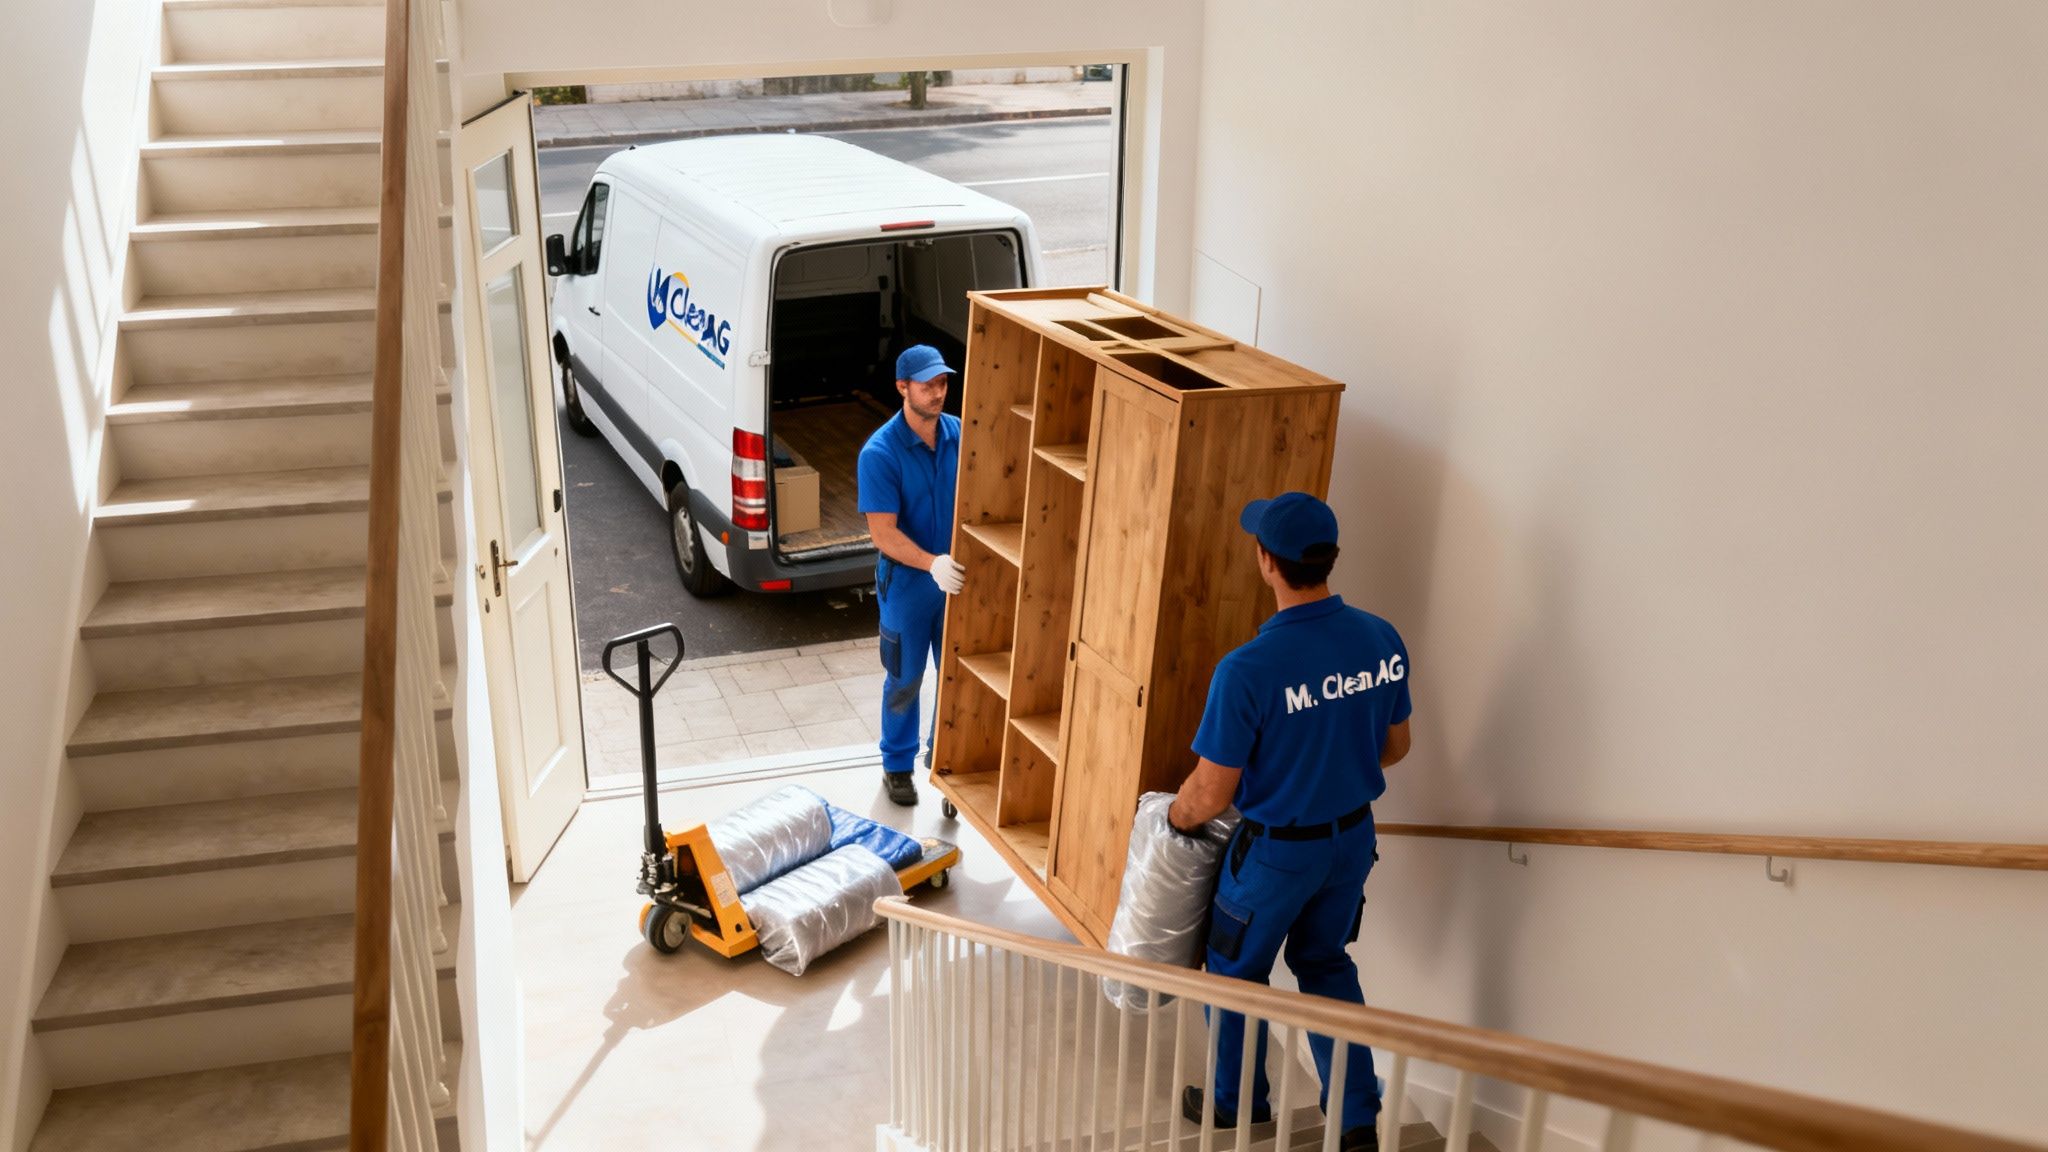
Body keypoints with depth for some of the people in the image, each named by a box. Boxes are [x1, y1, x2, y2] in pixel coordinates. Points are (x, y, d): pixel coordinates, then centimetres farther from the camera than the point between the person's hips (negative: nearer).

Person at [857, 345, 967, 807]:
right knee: (905, 680, 13)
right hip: (908, 582, -4)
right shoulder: (880, 453, -20)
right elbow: (883, 534, -22)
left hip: (958, 577, 4)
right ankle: (897, 765, 33)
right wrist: (933, 564, -35)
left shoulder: (960, 434, -6)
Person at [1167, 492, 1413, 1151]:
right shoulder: (1383, 641, -13)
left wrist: (1177, 818, 1)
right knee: (1326, 963, 26)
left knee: (1237, 972, 20)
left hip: (1278, 850, -5)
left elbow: (1211, 793, -21)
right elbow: (1396, 746, 3)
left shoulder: (1248, 669, -30)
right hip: (1354, 838, 5)